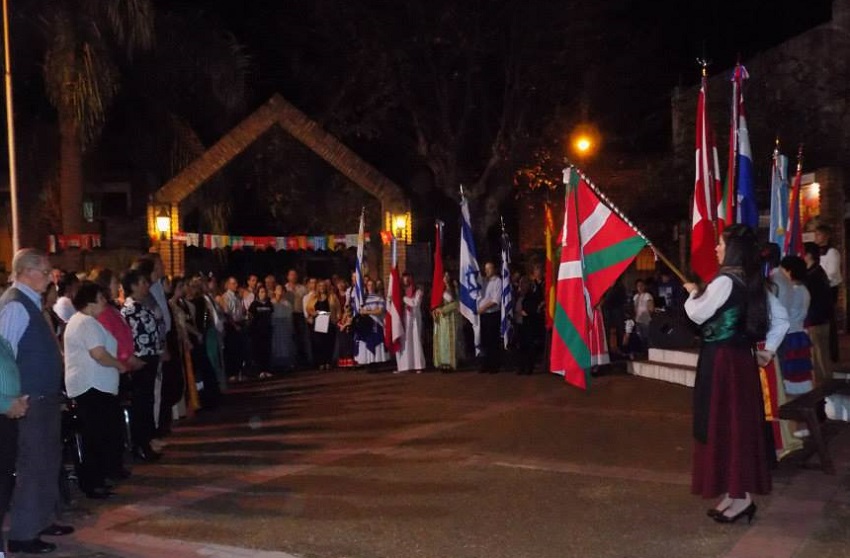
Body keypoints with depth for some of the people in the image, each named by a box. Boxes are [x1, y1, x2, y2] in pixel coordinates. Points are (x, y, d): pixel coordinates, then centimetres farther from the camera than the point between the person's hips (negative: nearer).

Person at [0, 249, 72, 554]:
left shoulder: (30, 303, 13)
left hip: (45, 397, 10)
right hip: (32, 400, -10)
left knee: (49, 460, 19)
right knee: (33, 465, -2)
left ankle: (43, 520, 32)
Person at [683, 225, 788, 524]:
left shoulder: (725, 281, -17)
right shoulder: (754, 283, 10)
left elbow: (698, 314, -13)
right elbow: (781, 317, 15)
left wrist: (692, 293, 5)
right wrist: (768, 349, 15)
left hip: (721, 361, -9)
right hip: (743, 359, 9)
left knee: (724, 424, -2)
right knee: (739, 423, 12)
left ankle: (740, 497, 1)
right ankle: (736, 492, 19)